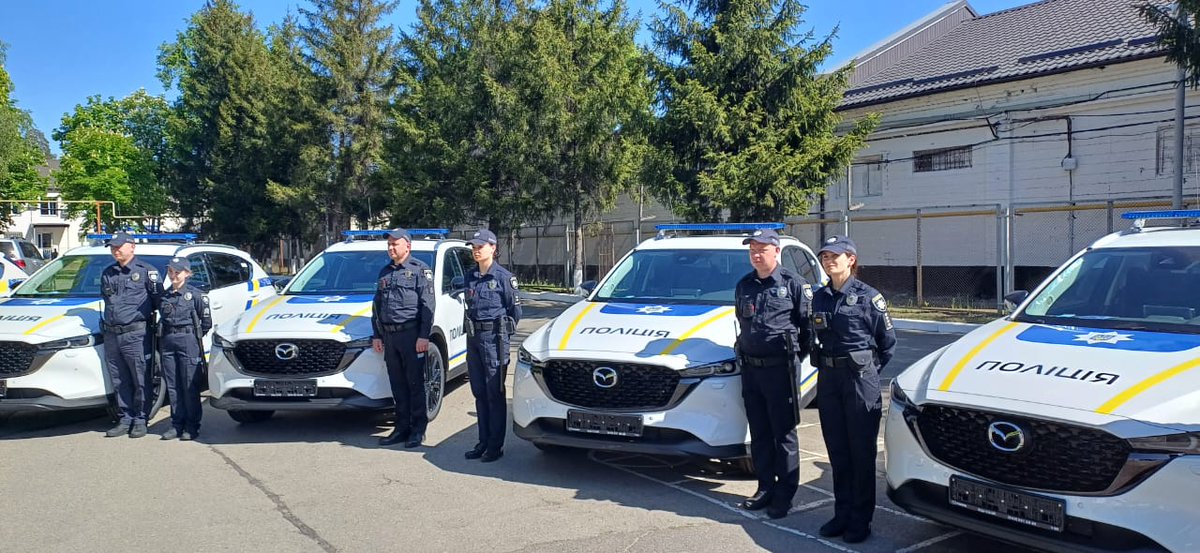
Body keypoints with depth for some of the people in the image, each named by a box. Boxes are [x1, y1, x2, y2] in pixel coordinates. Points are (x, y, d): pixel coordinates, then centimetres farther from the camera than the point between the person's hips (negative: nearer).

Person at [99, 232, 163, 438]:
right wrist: (108, 322, 19)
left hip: (136, 334, -6)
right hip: (111, 335, 6)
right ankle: (125, 419, 18)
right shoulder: (107, 273, 18)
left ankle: (140, 420, 6)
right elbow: (105, 299, 27)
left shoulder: (146, 270, -1)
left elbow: (158, 298, -1)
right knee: (119, 382, 10)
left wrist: (151, 316, -2)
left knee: (142, 380, -2)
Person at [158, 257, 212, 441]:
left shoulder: (195, 294, -3)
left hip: (188, 341, -5)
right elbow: (162, 318, 22)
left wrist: (196, 336, 2)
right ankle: (177, 424, 14)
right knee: (172, 386, 7)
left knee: (190, 385, -2)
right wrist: (168, 336, 10)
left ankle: (192, 427, 4)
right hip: (167, 342, 5)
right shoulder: (164, 295, 11)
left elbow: (206, 321, 0)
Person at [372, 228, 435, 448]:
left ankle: (417, 430, 7)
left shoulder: (420, 270, -3)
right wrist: (376, 335, 15)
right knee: (397, 385, 10)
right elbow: (377, 305, 22)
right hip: (389, 337, 6)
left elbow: (427, 305, -9)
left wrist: (423, 336, -16)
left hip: (411, 334, -6)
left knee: (415, 384, -1)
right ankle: (402, 428, 19)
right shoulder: (385, 272, 17)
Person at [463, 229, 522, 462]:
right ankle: (483, 441, 20)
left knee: (495, 393, -2)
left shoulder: (504, 277, -7)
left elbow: (515, 310, -3)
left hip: (494, 338, -6)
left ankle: (496, 445, 5)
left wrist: (502, 330, 3)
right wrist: (473, 328, 11)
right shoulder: (471, 277, 10)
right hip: (473, 338, 6)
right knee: (479, 392, 11)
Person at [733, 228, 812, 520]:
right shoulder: (744, 285, 12)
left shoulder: (793, 284, -5)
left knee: (784, 433, 0)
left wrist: (797, 354, -1)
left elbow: (808, 323, -2)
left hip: (779, 369, -6)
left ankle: (784, 493, 7)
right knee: (759, 434, 12)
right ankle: (765, 487, 23)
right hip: (750, 368, 6)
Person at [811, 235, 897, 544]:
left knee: (862, 452, 2)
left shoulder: (868, 297, -6)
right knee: (837, 451, 11)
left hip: (861, 379, -5)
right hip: (829, 379, 5)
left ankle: (861, 519, 10)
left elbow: (888, 341, 1)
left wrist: (871, 371, 3)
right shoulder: (820, 297, 8)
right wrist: (827, 366, 9)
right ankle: (842, 513, 21)